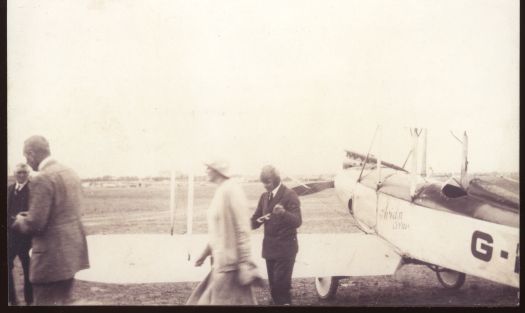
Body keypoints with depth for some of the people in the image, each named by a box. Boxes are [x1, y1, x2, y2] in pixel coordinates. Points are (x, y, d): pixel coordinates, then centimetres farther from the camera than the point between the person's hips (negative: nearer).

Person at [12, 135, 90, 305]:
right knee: (63, 301, 19)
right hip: (72, 251, 9)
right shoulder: (70, 173, 8)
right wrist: (31, 216, 19)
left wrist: (20, 220, 1)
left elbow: (35, 225, -20)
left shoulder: (42, 179, -18)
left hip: (52, 257, -9)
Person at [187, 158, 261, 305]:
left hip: (230, 262, -9)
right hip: (221, 259, 9)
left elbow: (242, 229, -19)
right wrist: (205, 253, 23)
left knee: (224, 300, -1)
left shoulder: (231, 191, -16)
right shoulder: (221, 191, 11)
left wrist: (245, 265, -21)